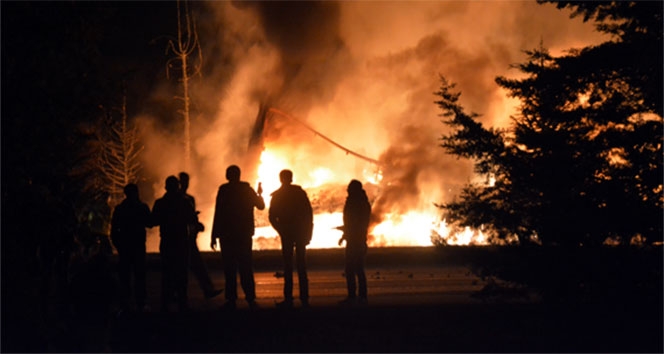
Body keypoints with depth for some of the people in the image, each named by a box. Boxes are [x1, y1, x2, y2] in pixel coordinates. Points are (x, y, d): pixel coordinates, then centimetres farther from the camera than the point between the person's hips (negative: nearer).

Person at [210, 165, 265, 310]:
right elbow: (261, 206, 16)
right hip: (245, 234, 3)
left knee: (229, 268, 1)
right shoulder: (248, 190, 3)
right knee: (246, 267, 8)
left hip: (227, 234, -3)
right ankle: (250, 299, 3)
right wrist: (260, 194, 36)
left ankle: (231, 299, -2)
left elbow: (218, 214, -11)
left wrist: (214, 236, -8)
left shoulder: (224, 190, -7)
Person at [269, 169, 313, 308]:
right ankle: (304, 298, 2)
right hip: (301, 233, 1)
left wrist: (281, 230, 11)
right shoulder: (300, 192, 2)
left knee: (288, 266, 0)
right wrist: (308, 233, 3)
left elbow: (272, 217, 0)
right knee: (301, 265, 5)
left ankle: (288, 298, -6)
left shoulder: (276, 196, 2)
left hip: (286, 234, -1)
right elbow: (309, 213, -1)